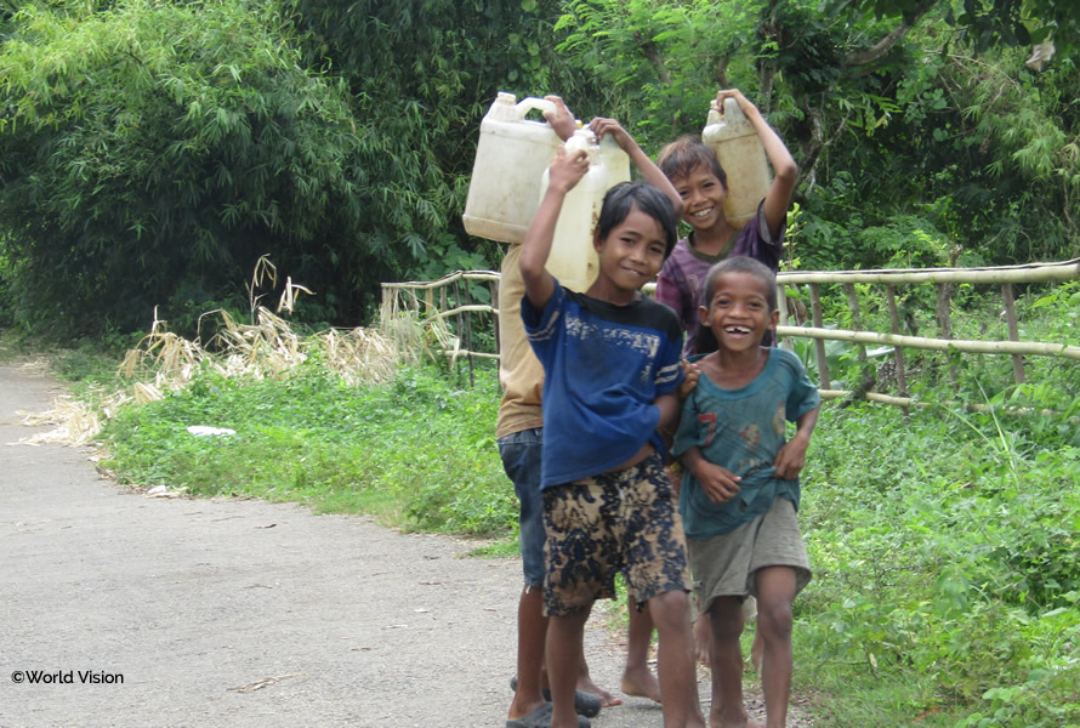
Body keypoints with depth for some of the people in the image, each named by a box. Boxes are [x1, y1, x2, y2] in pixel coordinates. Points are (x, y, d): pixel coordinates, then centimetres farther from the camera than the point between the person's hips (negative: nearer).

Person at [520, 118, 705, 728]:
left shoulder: (661, 324, 7)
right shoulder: (562, 308, -1)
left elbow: (668, 402, 13)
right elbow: (532, 265, -22)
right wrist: (559, 187, -11)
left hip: (643, 478, 1)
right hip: (573, 482, -1)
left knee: (673, 604, -11)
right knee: (568, 610, 11)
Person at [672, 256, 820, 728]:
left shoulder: (784, 366, -9)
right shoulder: (695, 380, -14)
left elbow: (808, 401, 12)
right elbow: (681, 439, 0)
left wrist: (801, 440, -5)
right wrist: (700, 468, -19)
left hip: (770, 503, 0)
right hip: (713, 512, 0)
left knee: (776, 614, -16)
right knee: (724, 624, 12)